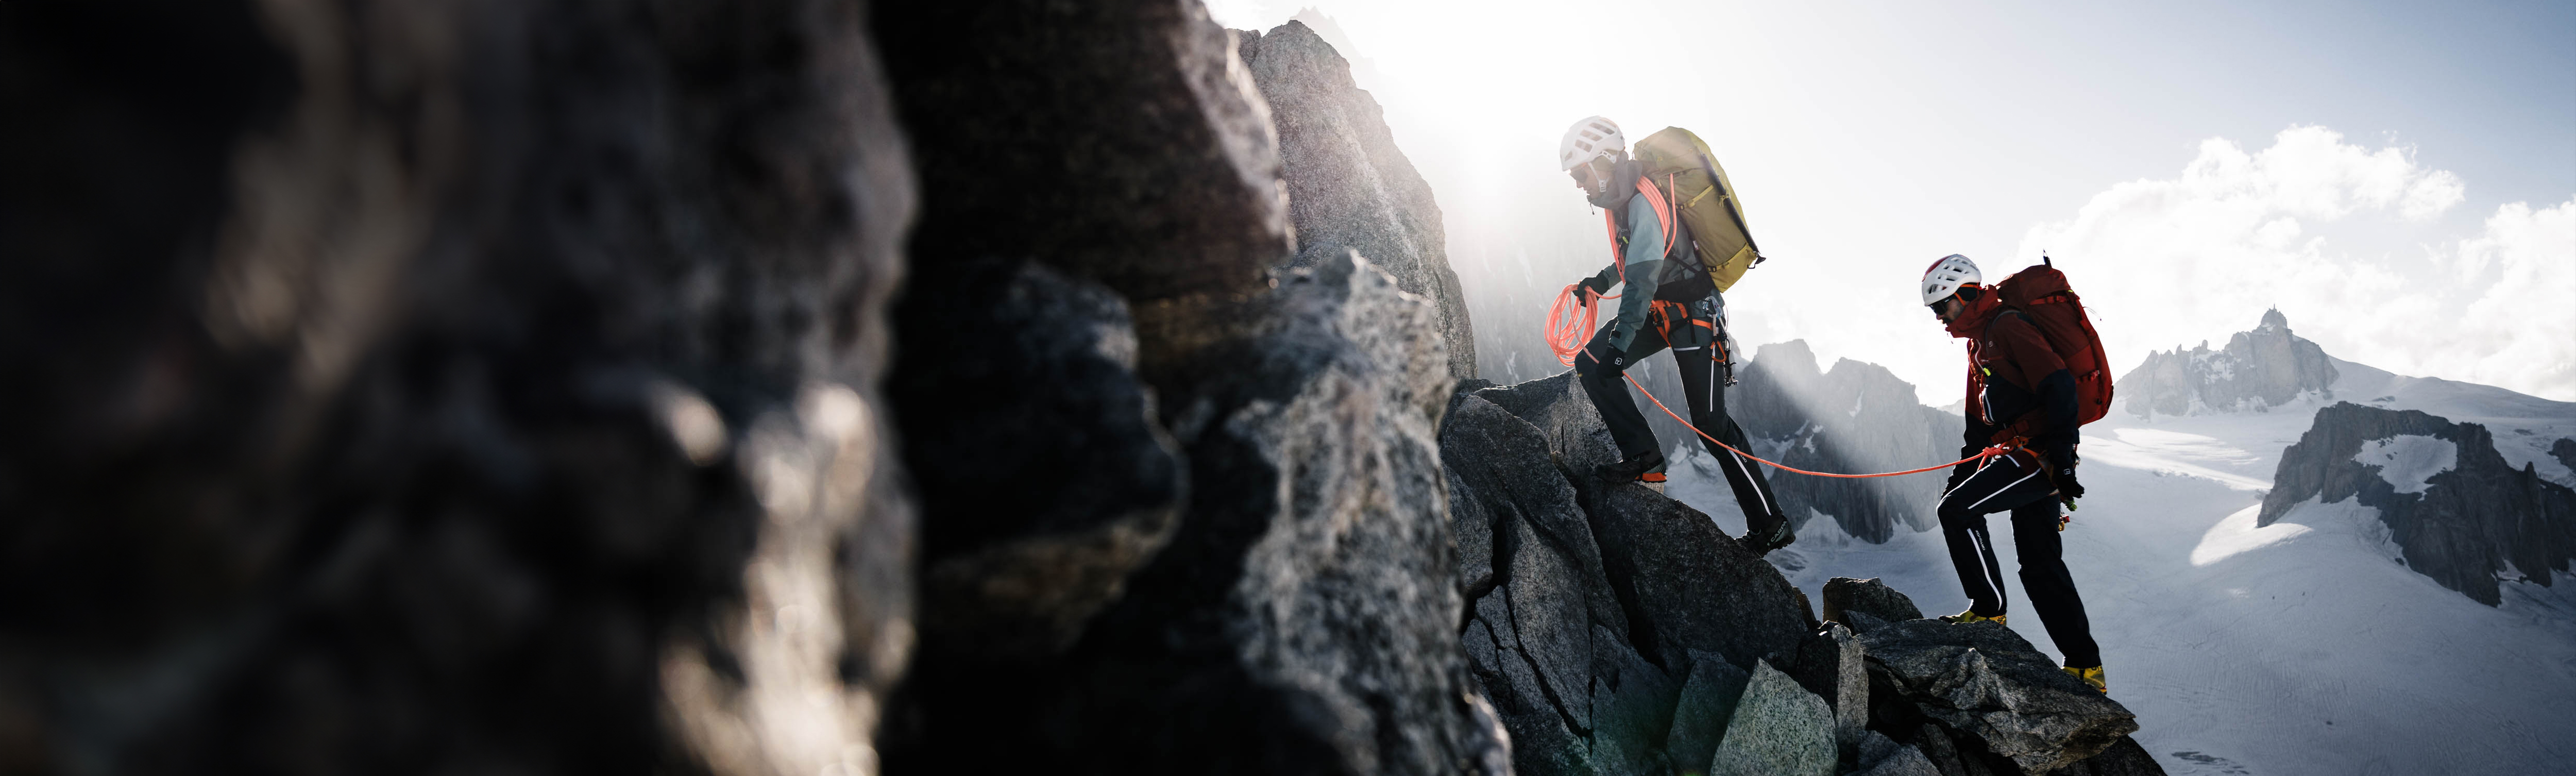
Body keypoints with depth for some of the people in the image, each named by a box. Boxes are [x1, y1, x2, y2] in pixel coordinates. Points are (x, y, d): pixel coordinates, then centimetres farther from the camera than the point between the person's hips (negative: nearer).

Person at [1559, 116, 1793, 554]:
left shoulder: (1644, 203, -25)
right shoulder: (1623, 198, 5)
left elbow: (1642, 281, -34)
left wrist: (1619, 346, -40)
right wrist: (1600, 281, 12)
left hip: (1693, 315, -9)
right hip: (1660, 310, 9)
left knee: (1711, 425, -6)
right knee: (1589, 364, -6)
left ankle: (1770, 526, 4)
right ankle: (1643, 457, -4)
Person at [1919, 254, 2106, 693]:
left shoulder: (2008, 326, -10)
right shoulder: (1980, 340, 22)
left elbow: (2059, 386, -21)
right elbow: (1979, 422, 28)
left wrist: (2062, 458, -26)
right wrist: (1961, 474, 24)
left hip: (2040, 454, -10)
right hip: (2032, 458, 10)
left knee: (1957, 510, -17)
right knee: (2040, 563, 9)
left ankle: (1988, 609, -7)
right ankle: (2085, 666, 13)